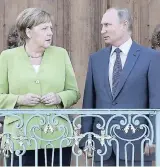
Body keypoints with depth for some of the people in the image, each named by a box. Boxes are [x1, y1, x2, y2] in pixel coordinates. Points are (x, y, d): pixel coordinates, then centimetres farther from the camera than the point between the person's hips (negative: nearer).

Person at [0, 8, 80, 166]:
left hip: (57, 137, 2)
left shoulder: (61, 54, 8)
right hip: (21, 139, -1)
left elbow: (74, 92, 11)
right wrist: (19, 100, -14)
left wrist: (59, 98, -9)